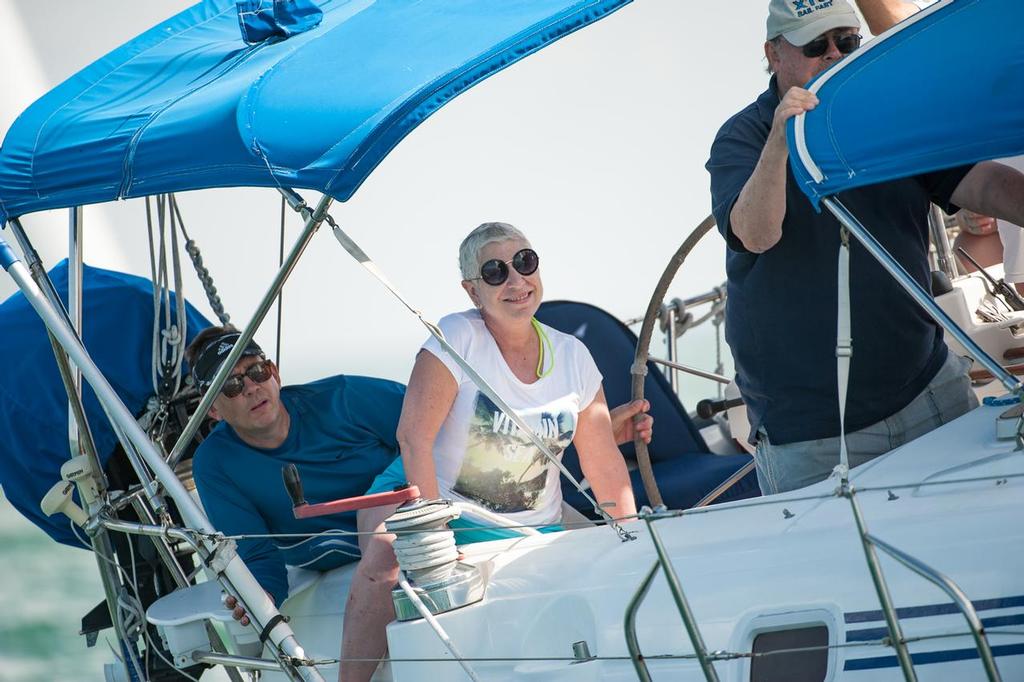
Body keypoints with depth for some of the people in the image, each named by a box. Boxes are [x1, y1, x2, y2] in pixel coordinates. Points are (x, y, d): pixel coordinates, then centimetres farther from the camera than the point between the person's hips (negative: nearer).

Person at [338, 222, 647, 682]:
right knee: (389, 554, -36)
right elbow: (414, 435, -20)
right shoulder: (458, 337, -13)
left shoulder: (572, 356, 1)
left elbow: (605, 465, 8)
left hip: (532, 530, 4)